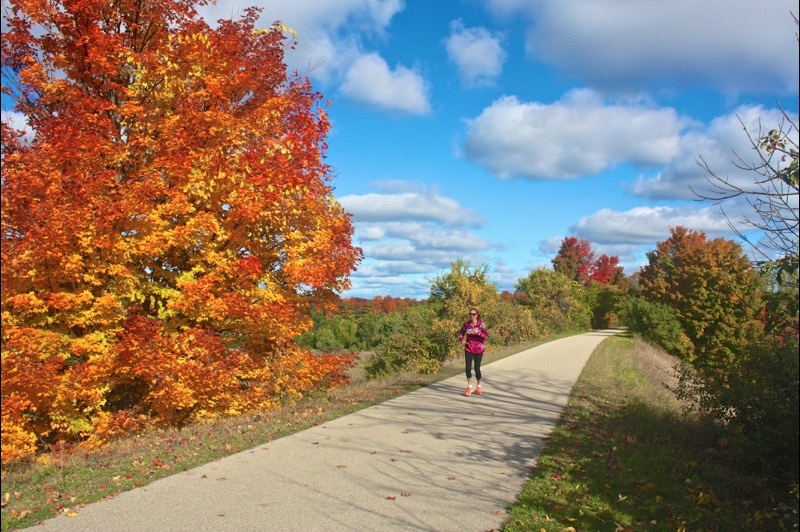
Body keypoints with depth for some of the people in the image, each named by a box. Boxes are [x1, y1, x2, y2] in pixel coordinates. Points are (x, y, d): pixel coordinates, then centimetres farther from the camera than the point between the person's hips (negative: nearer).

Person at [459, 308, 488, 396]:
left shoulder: (481, 324, -9)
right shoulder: (466, 324, -1)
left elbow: (486, 336, -14)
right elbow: (461, 334, 11)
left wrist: (479, 332, -32)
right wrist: (462, 339, -11)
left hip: (478, 349, -2)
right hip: (468, 349, 2)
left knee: (477, 368, 2)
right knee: (468, 367, -9)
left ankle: (478, 386, 25)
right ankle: (469, 387, 5)